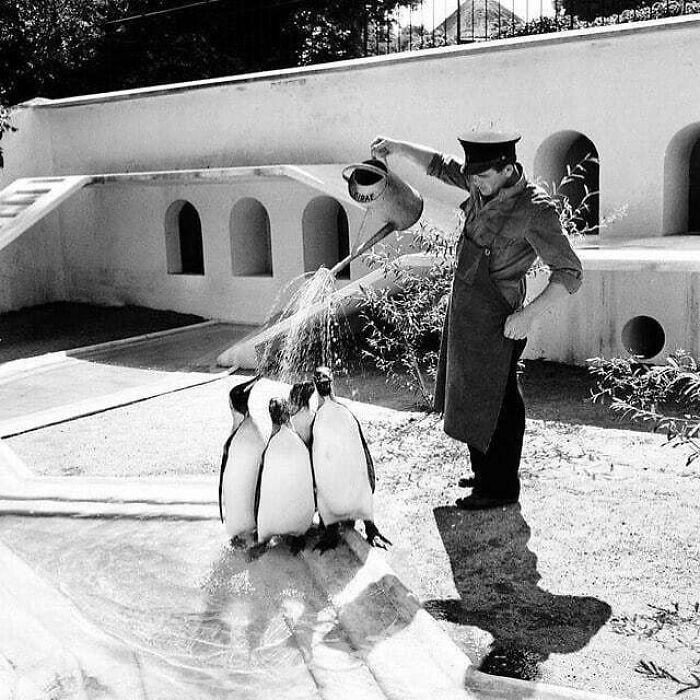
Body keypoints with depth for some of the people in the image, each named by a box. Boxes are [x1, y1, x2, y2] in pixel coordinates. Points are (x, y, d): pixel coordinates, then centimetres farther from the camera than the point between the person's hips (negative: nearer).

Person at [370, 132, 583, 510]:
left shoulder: (535, 209, -21)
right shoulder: (486, 185, 1)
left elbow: (569, 274, -21)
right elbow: (440, 165, 15)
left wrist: (528, 314, -26)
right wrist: (399, 148, 1)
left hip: (494, 323, -8)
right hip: (464, 312, 9)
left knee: (494, 406, 5)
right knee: (472, 398, 20)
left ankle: (500, 487, 21)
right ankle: (485, 472, 37)